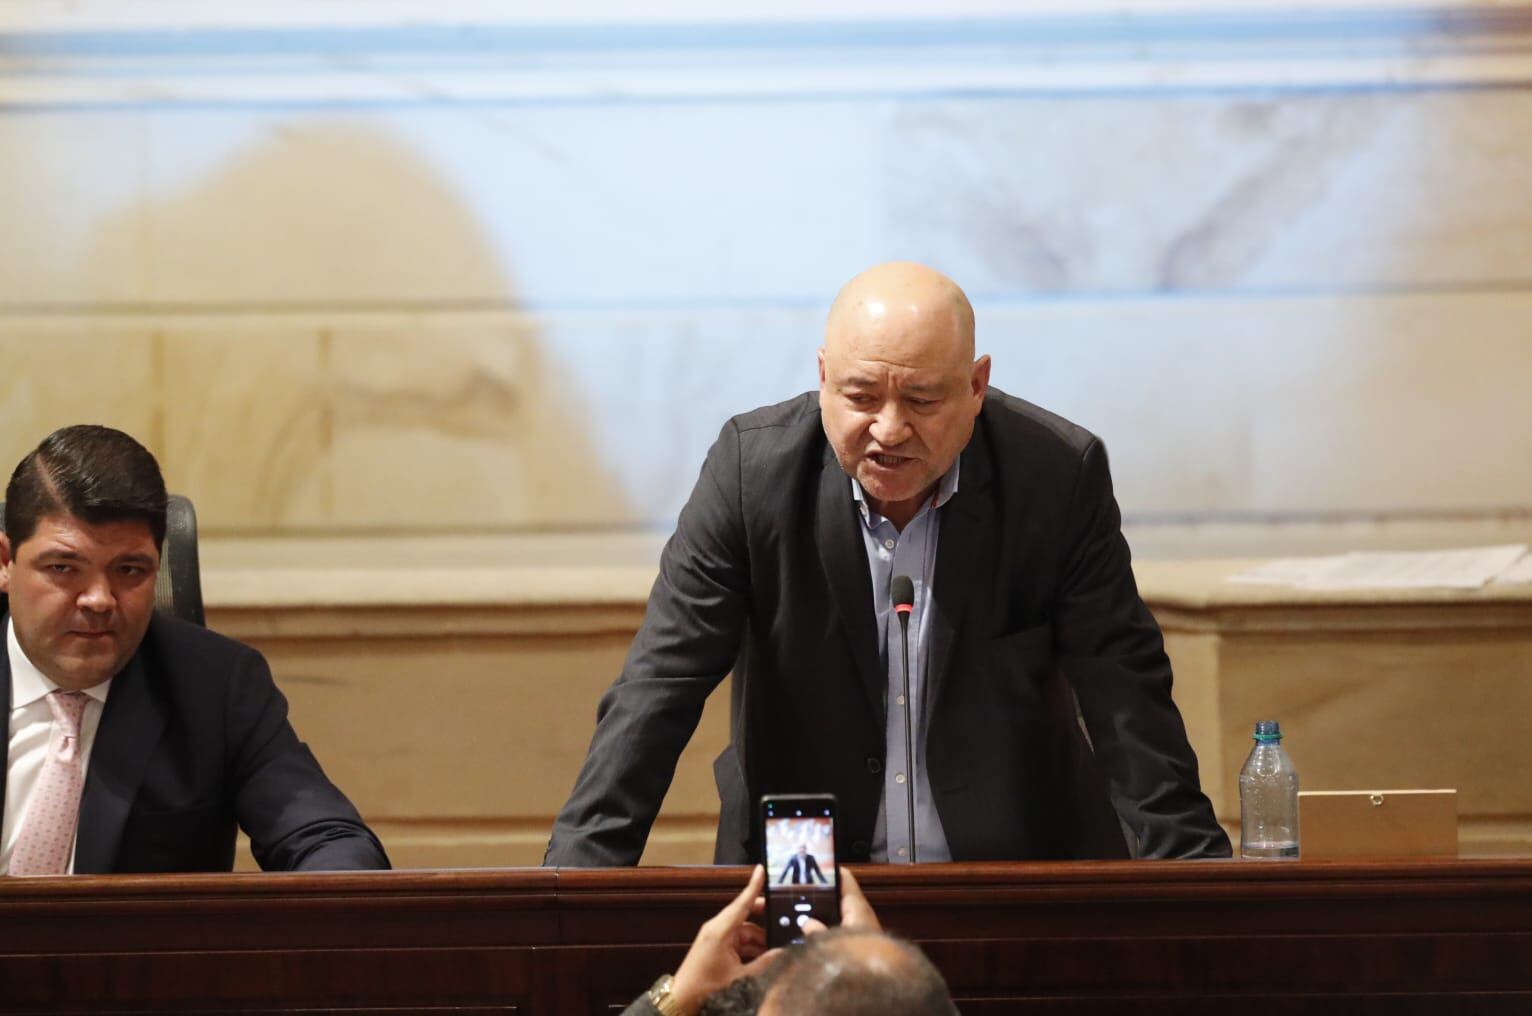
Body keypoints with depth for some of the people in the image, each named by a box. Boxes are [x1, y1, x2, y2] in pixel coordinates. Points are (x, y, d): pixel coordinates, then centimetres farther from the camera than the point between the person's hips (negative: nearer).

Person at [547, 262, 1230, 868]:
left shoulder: (1060, 475, -7)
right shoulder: (753, 466, -6)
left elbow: (1126, 697, -4)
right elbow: (658, 688, -7)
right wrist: (575, 876, -16)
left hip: (1018, 869, -1)